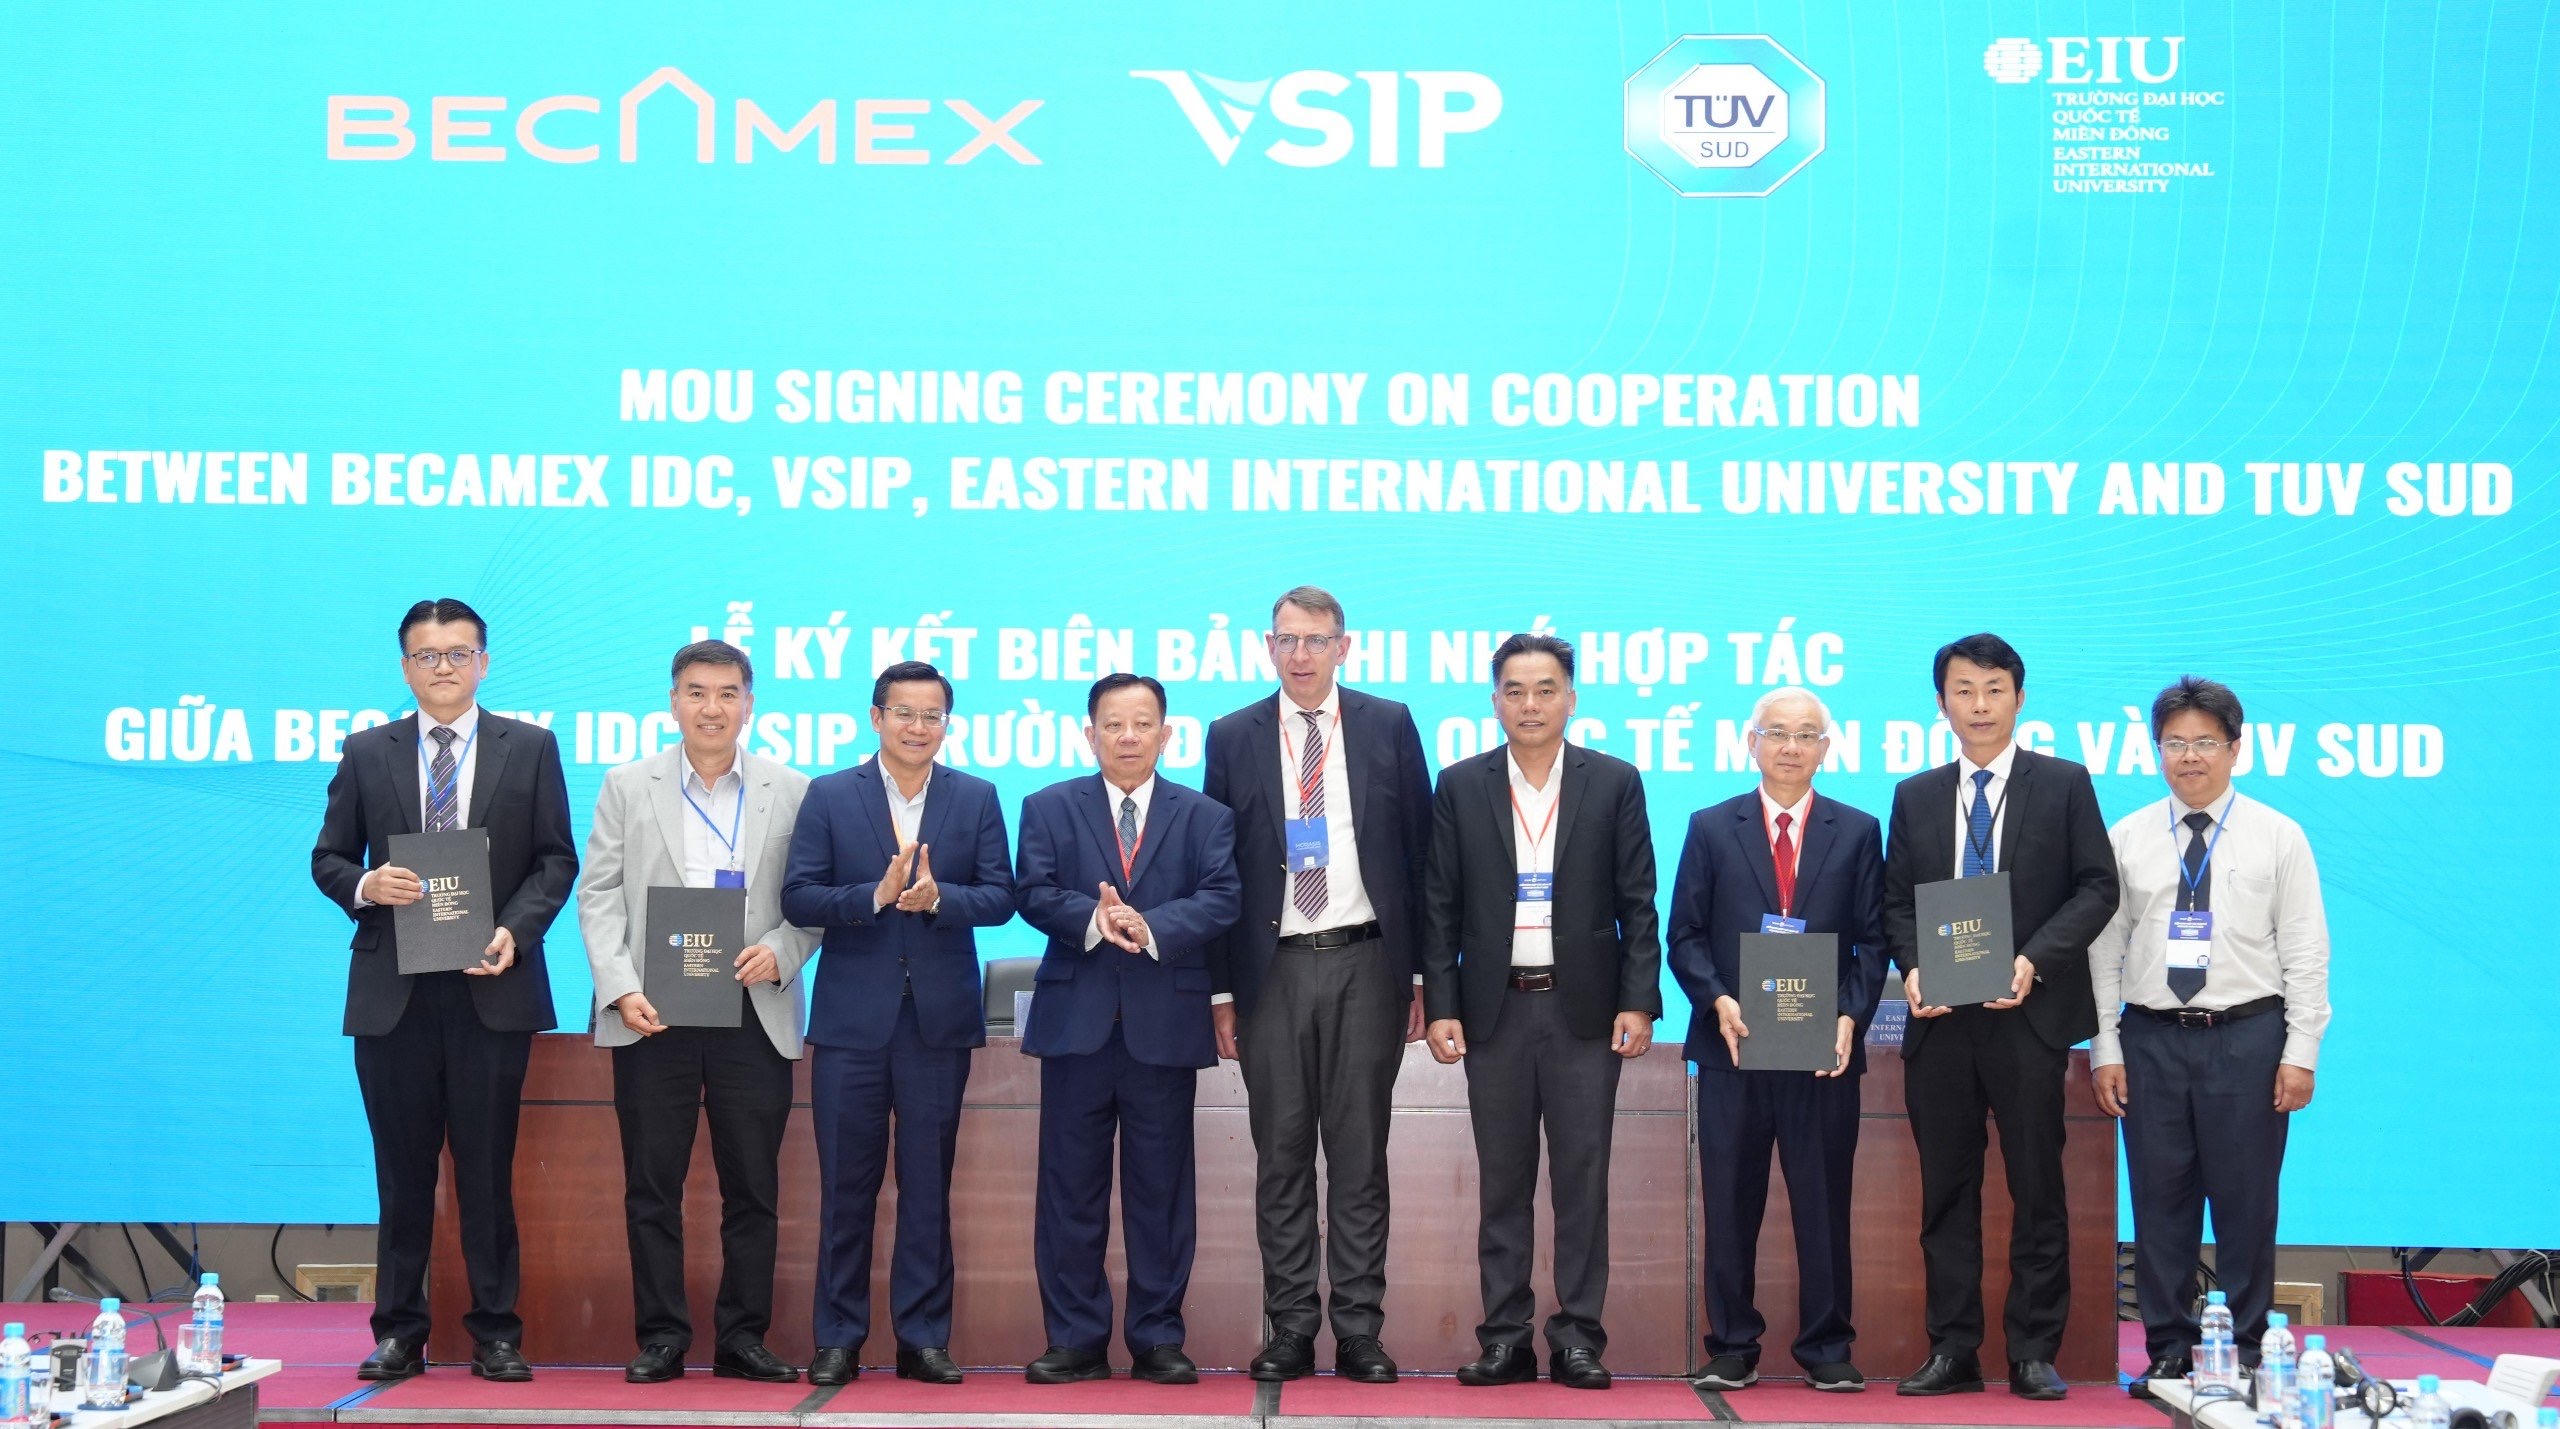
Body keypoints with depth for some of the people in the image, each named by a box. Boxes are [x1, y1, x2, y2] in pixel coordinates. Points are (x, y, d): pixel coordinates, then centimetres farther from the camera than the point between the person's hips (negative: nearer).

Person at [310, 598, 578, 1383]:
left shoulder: (530, 748, 6)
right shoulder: (367, 752, 9)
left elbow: (557, 859, 3)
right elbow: (328, 857, 10)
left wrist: (516, 929, -13)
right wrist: (364, 886, -12)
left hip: (491, 985, -1)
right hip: (393, 991, 2)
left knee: (488, 1168, 2)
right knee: (403, 1169, 7)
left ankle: (496, 1333, 9)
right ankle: (400, 1332, 14)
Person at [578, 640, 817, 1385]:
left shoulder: (792, 791, 6)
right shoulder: (627, 785, 7)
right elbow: (599, 895, 3)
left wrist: (781, 951, -12)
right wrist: (621, 987, -9)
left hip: (753, 1015, 0)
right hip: (652, 1015, 0)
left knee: (753, 1186, 4)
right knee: (652, 1188, 3)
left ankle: (742, 1338, 14)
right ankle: (661, 1338, 12)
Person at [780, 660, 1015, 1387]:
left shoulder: (977, 798, 6)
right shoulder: (829, 795, 3)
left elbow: (999, 896, 0)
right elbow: (798, 897, -4)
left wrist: (936, 898, -18)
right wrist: (877, 895, -18)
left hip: (940, 1017, 1)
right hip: (852, 1018, -1)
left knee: (929, 1184, 6)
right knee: (846, 1184, 3)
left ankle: (923, 1336, 13)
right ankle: (837, 1339, 12)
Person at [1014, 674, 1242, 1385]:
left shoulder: (1205, 816, 9)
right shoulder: (1048, 808, 10)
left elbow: (1221, 899, -5)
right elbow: (1034, 893, -3)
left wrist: (1149, 926, -20)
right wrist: (1093, 920, -21)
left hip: (1166, 1025, 0)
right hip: (1077, 1023, 0)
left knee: (1161, 1186, 4)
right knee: (1070, 1186, 3)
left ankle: (1158, 1338, 12)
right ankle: (1075, 1340, 10)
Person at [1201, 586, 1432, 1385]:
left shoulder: (1388, 726, 5)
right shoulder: (1233, 738, 7)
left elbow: (1421, 850, 5)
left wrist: (1424, 974, 1)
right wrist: (1220, 989, 2)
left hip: (1365, 963, -1)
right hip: (1273, 968, 1)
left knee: (1360, 1152, 2)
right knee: (1281, 1154, 4)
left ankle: (1359, 1333, 7)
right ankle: (1290, 1333, 10)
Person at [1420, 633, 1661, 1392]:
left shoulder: (1615, 783, 3)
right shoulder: (1460, 786, 5)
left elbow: (1637, 905, 2)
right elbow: (1441, 907, 5)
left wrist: (1638, 1002, -6)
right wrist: (1440, 1006, -2)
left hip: (1584, 1008, -1)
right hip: (1495, 1008, 1)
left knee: (1581, 1177, 0)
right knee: (1502, 1180, 5)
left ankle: (1578, 1335, 7)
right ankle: (1505, 1336, 11)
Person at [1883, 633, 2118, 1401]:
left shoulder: (2064, 785, 3)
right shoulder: (1915, 796, 13)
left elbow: (2097, 887, -2)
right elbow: (1896, 901, 13)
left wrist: (2033, 960, -14)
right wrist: (1912, 966, -6)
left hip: (2027, 1015, -3)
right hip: (1939, 1019, 3)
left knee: (2037, 1188, 2)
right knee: (1946, 1190, 6)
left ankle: (2033, 1353, 9)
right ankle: (1952, 1351, 12)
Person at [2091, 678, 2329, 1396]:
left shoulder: (2278, 837, 2)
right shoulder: (2127, 839, 7)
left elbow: (2305, 951, 1)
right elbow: (2105, 947, 7)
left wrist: (2301, 1052, -5)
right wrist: (2105, 1049, 2)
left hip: (2247, 1038, -2)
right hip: (2152, 1039, 2)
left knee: (2245, 1202, 2)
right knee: (2159, 1202, 5)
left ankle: (2246, 1355, 13)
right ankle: (2168, 1351, 15)